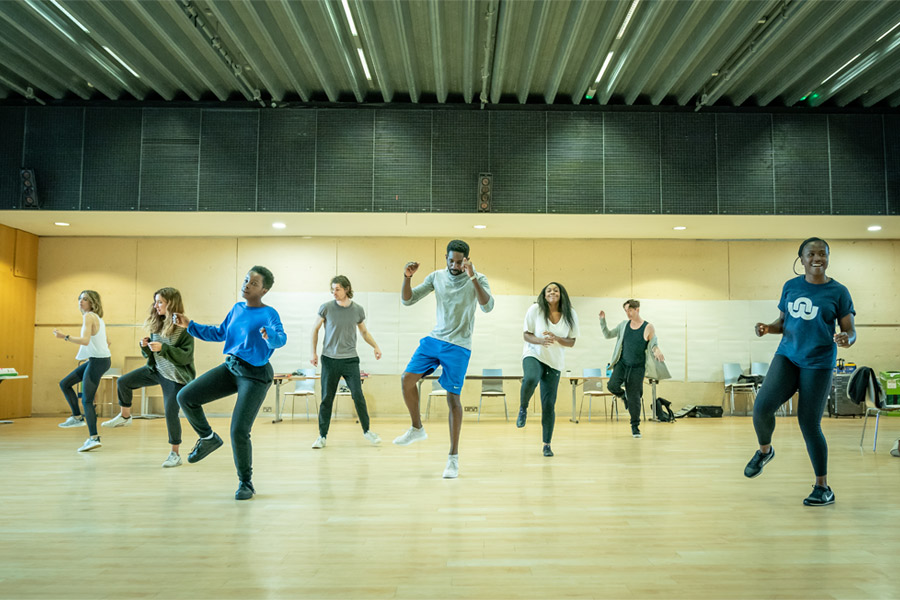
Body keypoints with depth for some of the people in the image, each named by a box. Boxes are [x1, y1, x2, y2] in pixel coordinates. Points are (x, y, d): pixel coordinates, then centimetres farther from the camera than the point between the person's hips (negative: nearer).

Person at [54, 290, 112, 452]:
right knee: (65, 384, 19)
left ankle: (94, 438, -15)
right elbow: (106, 342, 23)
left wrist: (65, 337, -23)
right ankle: (77, 417, 22)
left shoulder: (89, 316, -11)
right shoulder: (97, 318, 16)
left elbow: (85, 340, -24)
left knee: (87, 400, -10)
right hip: (94, 359, 10)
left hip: (98, 361, -10)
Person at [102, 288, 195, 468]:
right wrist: (146, 346, -12)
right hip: (156, 370, 8)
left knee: (171, 414, -6)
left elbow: (186, 356, -25)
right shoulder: (157, 325, 2)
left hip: (176, 377, -7)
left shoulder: (183, 329, -20)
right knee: (123, 382, 7)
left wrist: (162, 348, -31)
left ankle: (175, 454, 10)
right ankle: (125, 417, 32)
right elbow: (152, 354, 11)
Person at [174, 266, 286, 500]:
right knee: (185, 397, -4)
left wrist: (269, 336, -53)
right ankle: (209, 438, 19)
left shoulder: (269, 314, -13)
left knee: (239, 431, -11)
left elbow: (281, 338, -30)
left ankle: (246, 482, 11)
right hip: (230, 367, 7)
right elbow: (219, 333, 21)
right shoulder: (237, 309, 9)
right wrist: (189, 325, 15)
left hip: (255, 376, -7)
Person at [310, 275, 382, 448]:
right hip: (329, 359, 0)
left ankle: (366, 430, 14)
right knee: (326, 399, 3)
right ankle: (322, 436, 14)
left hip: (350, 359, 1)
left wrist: (376, 346, 1)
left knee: (358, 396, -2)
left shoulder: (357, 310, 2)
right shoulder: (326, 308, -3)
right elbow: (315, 329, 9)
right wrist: (314, 353, 5)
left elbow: (364, 332, 16)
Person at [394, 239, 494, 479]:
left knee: (452, 397, -5)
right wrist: (407, 277, -13)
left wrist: (472, 277, -33)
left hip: (458, 346, -4)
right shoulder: (436, 277, 5)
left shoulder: (477, 280, -6)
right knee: (407, 378, -6)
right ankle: (417, 429, 17)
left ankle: (454, 457, 5)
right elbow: (407, 300, 5)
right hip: (434, 338, 4)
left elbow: (488, 306, -24)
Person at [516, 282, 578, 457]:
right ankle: (523, 409, -6)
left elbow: (571, 342, 2)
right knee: (531, 379, -37)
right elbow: (526, 334, -3)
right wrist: (540, 341, -23)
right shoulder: (535, 309, -7)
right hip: (533, 355, -2)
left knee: (549, 405, 1)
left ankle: (547, 444, 17)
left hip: (554, 362, 2)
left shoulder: (570, 314, -1)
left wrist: (556, 338, -18)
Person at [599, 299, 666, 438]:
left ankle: (635, 427, 17)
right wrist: (602, 320, -2)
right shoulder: (623, 325, 5)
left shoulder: (648, 328, -4)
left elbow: (654, 345, -4)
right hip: (622, 363, 2)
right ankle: (623, 395, 16)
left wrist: (656, 350, -28)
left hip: (637, 367, -2)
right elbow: (607, 335, 11)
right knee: (612, 385, -22)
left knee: (634, 398, -1)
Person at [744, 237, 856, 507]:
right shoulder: (790, 286, 6)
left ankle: (823, 487, 17)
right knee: (762, 406, -17)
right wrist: (768, 328, -5)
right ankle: (765, 450, 15)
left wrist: (846, 339, -24)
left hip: (818, 363, -3)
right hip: (787, 356, 3)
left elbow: (850, 331, 0)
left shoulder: (838, 292, -2)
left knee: (809, 424, -1)